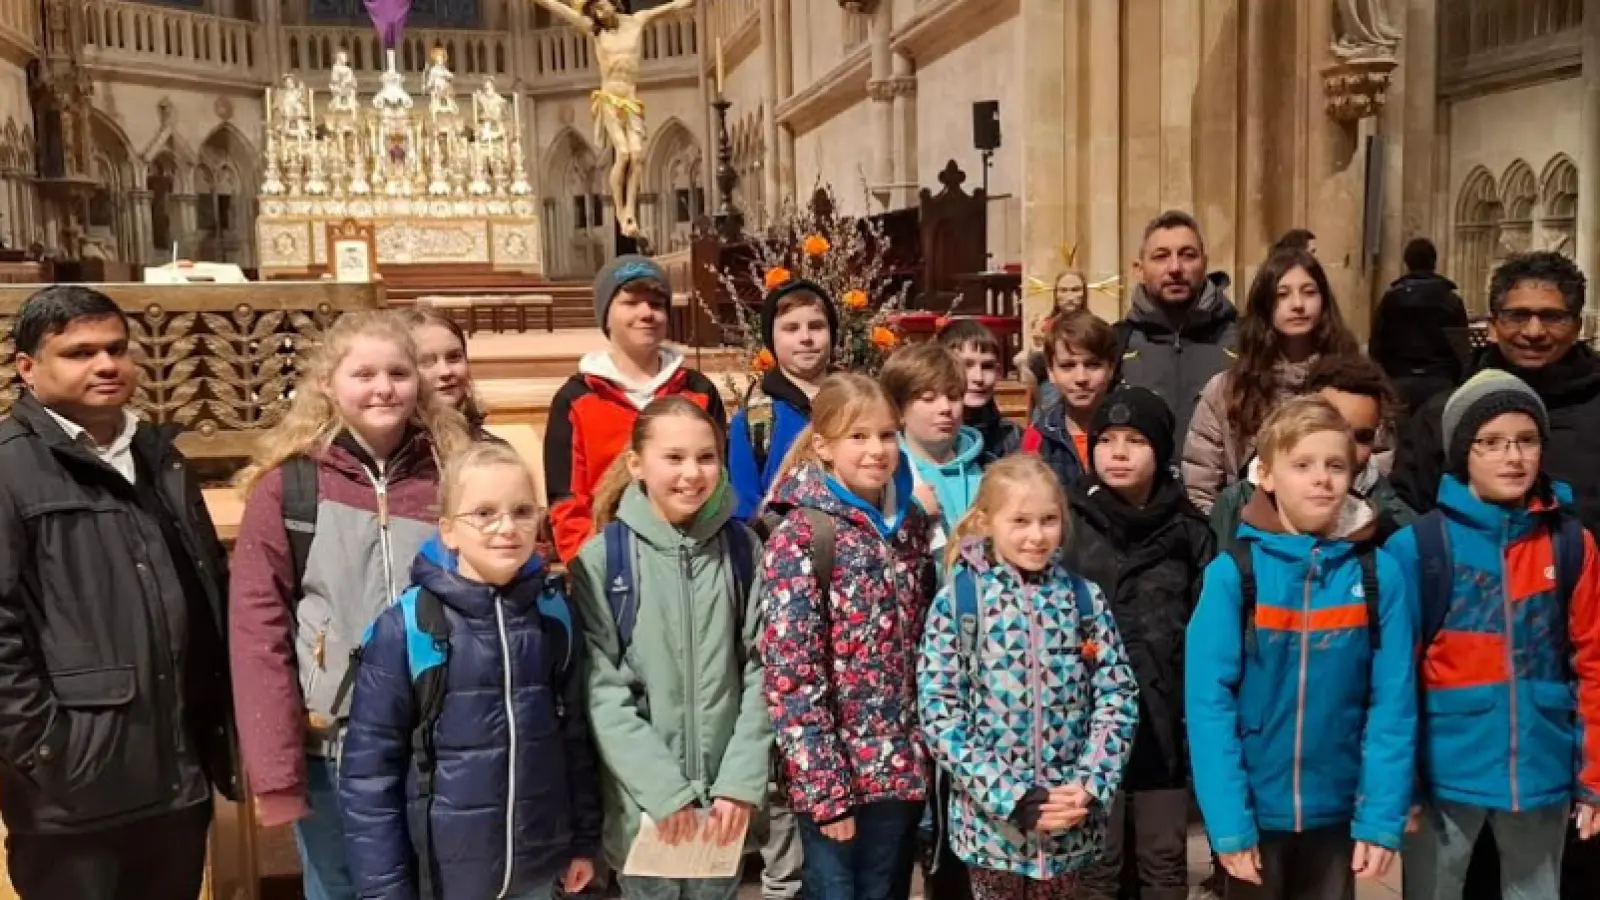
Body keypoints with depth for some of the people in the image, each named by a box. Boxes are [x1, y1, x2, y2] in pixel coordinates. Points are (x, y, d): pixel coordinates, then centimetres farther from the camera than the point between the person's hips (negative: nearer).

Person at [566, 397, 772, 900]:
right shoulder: (602, 558, -7)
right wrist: (665, 792, -14)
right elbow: (602, 690, -9)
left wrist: (742, 780, -7)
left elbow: (761, 669, 0)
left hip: (726, 796, 2)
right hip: (642, 800, -2)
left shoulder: (742, 548, 0)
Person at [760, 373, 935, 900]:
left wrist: (922, 752, 8)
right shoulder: (800, 537, -14)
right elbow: (791, 677, -17)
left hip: (899, 763, 6)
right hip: (834, 770, -5)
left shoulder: (911, 524, 5)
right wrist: (826, 787, -18)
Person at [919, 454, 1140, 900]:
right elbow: (938, 712, -11)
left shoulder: (1085, 599, 1)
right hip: (990, 818, -2)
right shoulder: (956, 602, -7)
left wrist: (1090, 786, -11)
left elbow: (1118, 697, 1)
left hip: (1071, 817, 2)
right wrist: (1010, 797, -15)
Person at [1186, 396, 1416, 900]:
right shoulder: (1232, 574, -11)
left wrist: (1383, 816, -9)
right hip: (1254, 809, -1)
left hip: (1339, 810, 2)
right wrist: (1227, 819, -16)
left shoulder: (1381, 575, -5)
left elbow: (1393, 703, -5)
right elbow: (1208, 699, -12)